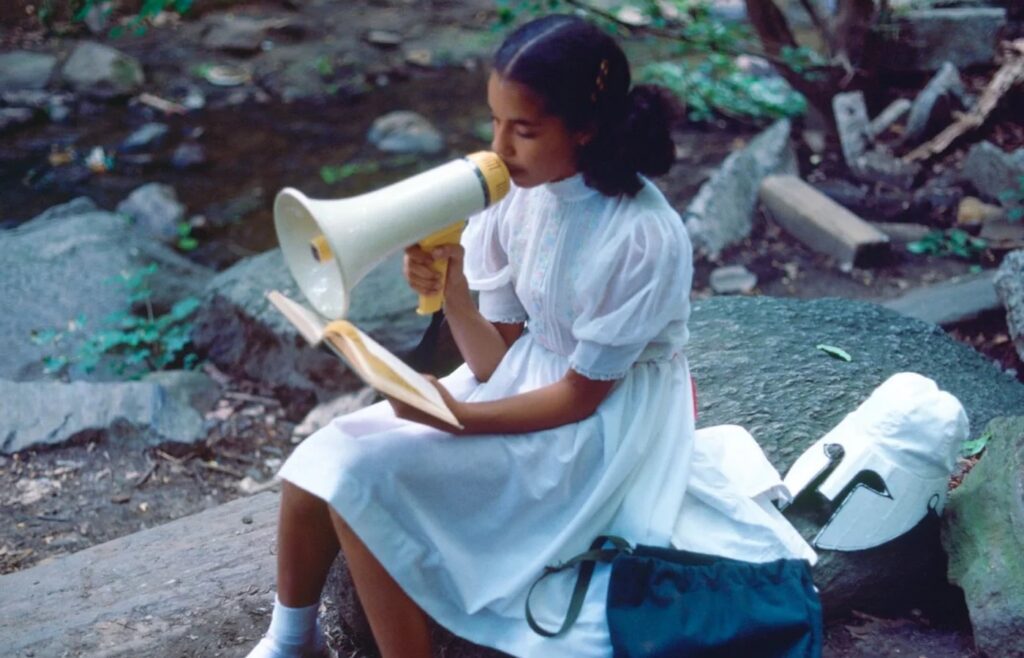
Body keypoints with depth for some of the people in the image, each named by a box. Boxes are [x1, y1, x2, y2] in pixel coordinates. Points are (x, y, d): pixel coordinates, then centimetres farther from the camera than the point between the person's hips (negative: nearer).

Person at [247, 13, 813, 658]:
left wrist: (459, 417, -25)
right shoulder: (518, 191, -7)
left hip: (597, 428, -6)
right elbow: (497, 360, -4)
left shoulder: (645, 239, -25)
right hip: (518, 382, 6)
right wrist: (451, 289, -21)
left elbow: (580, 397, -17)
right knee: (325, 462, -9)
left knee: (363, 475, -20)